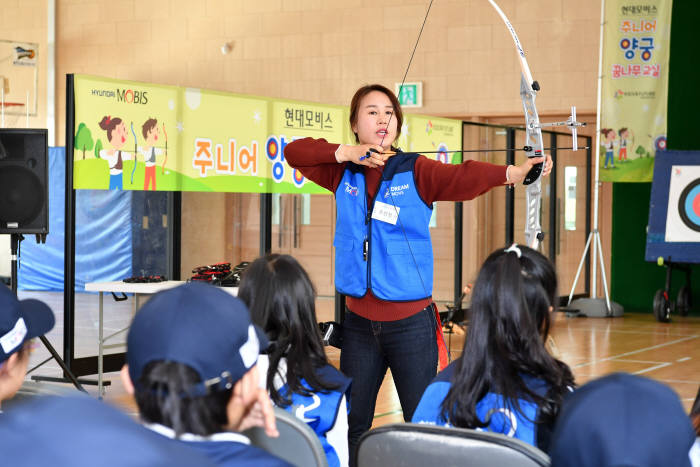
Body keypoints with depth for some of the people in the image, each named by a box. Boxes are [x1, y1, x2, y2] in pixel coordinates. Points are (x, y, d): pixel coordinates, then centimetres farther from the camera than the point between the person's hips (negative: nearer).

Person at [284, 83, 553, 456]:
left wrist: (513, 172, -40)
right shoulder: (344, 173, 7)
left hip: (411, 322, -3)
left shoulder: (417, 172, -4)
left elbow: (463, 177, -21)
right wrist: (345, 152, -9)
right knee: (352, 425, 10)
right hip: (359, 321, 3)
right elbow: (293, 152, 5)